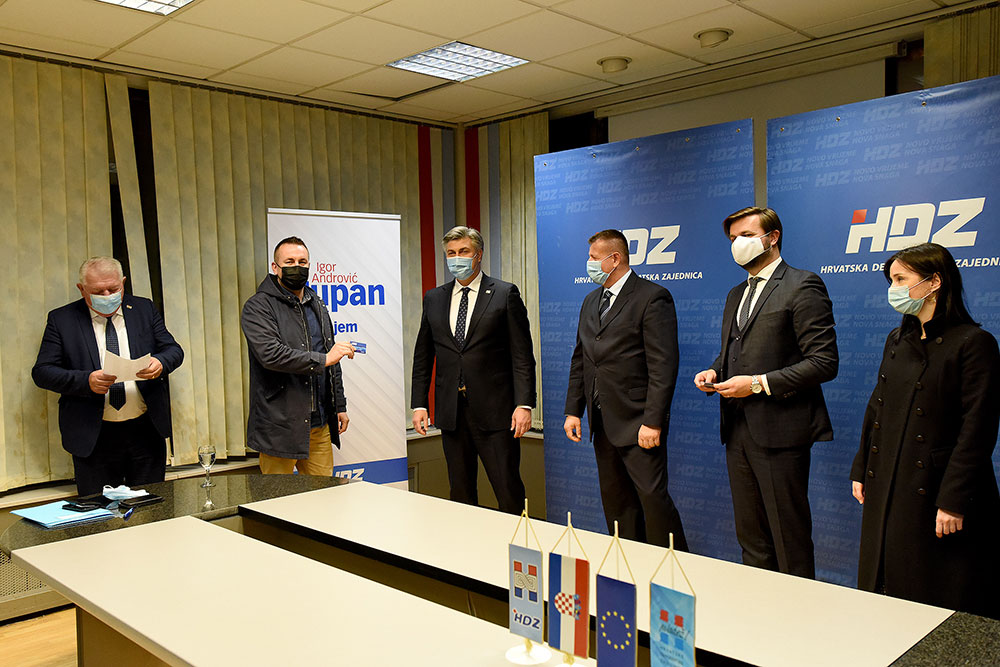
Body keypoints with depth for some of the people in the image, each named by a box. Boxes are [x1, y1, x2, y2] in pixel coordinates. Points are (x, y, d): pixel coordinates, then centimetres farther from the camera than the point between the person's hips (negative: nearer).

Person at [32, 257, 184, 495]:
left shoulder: (145, 309, 6)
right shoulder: (61, 319, 1)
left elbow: (174, 350, 7)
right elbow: (42, 372, -3)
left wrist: (160, 363, -17)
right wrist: (86, 381, -21)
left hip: (146, 432, 2)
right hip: (93, 437, -1)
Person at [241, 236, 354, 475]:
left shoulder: (317, 306, 18)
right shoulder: (258, 307, -5)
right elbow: (270, 354, -21)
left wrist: (340, 406, 17)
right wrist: (322, 359, -19)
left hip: (319, 424, 6)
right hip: (280, 426, -6)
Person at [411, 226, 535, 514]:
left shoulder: (505, 294, 0)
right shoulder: (434, 298, 12)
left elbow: (522, 355, -4)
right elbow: (422, 357, 14)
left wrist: (524, 404, -12)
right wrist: (418, 404, 7)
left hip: (495, 411, -4)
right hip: (451, 412, 4)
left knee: (509, 494, -2)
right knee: (460, 495, 11)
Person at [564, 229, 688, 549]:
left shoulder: (653, 297, -9)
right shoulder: (591, 301, 16)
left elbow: (663, 366, -15)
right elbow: (580, 360, 19)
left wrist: (652, 422, -20)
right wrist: (573, 410, 12)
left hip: (637, 423, -7)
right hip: (602, 421, 8)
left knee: (653, 496, -6)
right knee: (615, 500, 12)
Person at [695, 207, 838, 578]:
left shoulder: (802, 287, -7)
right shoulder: (736, 295, 19)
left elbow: (824, 362, -13)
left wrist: (759, 384, -18)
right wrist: (714, 372, 5)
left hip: (779, 430, -8)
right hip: (737, 429, 8)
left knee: (789, 538, 0)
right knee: (750, 538, 15)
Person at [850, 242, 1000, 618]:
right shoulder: (897, 340, 11)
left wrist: (954, 501, -18)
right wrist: (861, 470, 12)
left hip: (936, 493, -7)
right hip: (887, 490, 7)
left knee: (943, 603, 4)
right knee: (884, 589, 15)